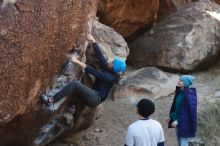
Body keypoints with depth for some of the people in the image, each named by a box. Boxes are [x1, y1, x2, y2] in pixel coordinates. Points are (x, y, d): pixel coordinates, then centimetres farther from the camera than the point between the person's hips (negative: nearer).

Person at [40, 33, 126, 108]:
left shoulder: (110, 78, -17)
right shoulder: (107, 69, 9)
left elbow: (93, 72, -23)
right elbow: (100, 56, 9)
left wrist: (77, 62, -25)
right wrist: (93, 41, 5)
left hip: (96, 99, -10)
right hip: (93, 95, 10)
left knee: (75, 84, -26)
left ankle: (51, 100, -28)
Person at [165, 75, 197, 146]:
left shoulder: (189, 95, -24)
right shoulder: (180, 92, 4)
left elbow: (191, 111, -23)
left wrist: (178, 121, -23)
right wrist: (171, 116, 13)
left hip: (185, 122, -9)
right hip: (178, 120, 9)